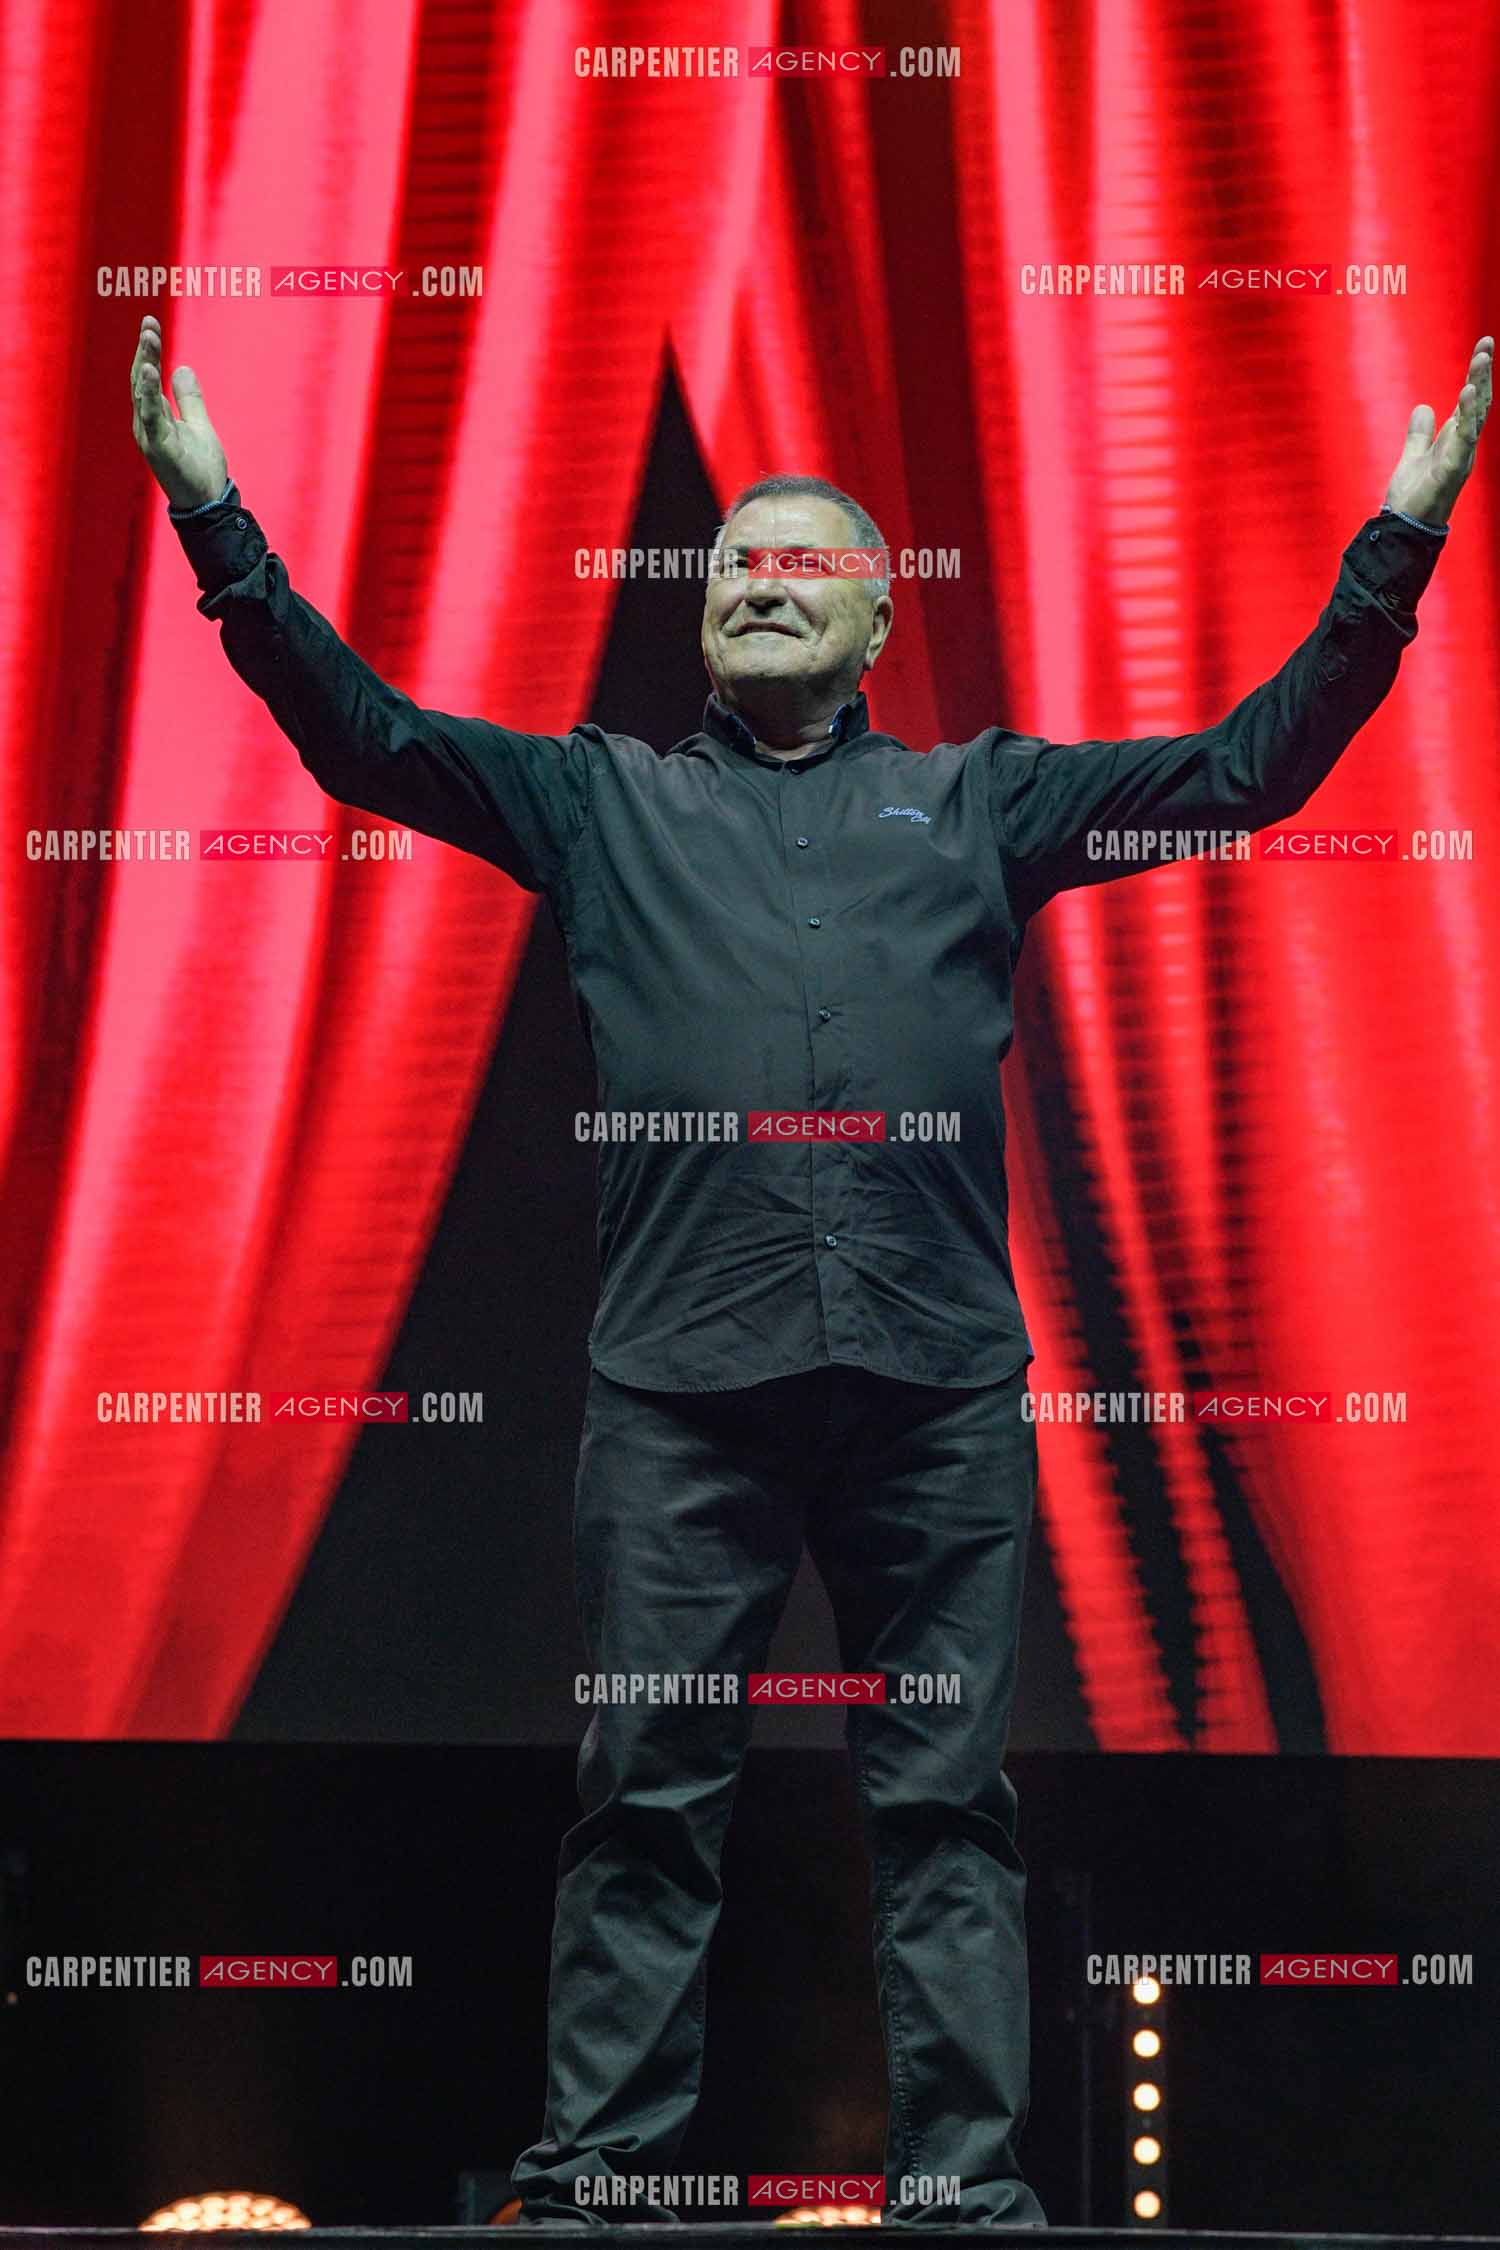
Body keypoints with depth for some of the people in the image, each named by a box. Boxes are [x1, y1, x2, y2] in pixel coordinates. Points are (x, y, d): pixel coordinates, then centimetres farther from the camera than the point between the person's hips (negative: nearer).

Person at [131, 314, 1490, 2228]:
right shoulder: (605, 801, 20)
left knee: (944, 1798, 2)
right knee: (646, 1797, 2)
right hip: (678, 1375, 0)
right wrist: (218, 521, 3)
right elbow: (367, 737, 12)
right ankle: (594, 2178, 8)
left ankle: (965, 2181, 7)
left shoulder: (977, 799, 20)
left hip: (939, 1373, 0)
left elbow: (1254, 762, 17)